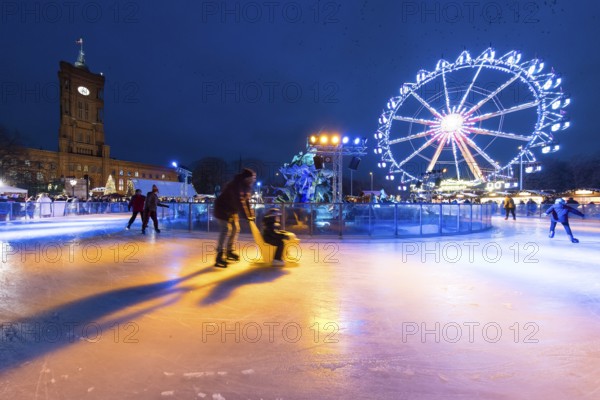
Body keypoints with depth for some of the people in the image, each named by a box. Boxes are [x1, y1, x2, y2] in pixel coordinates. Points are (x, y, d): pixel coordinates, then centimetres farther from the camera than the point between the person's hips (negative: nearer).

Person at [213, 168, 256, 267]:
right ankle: (219, 256, -16)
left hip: (232, 210, 10)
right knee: (226, 230, -18)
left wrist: (251, 214, -5)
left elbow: (246, 201, 3)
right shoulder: (236, 185, -29)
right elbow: (240, 202, -36)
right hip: (222, 208, -10)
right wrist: (246, 216, -36)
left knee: (235, 229, 11)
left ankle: (230, 251, 26)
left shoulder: (247, 187, 1)